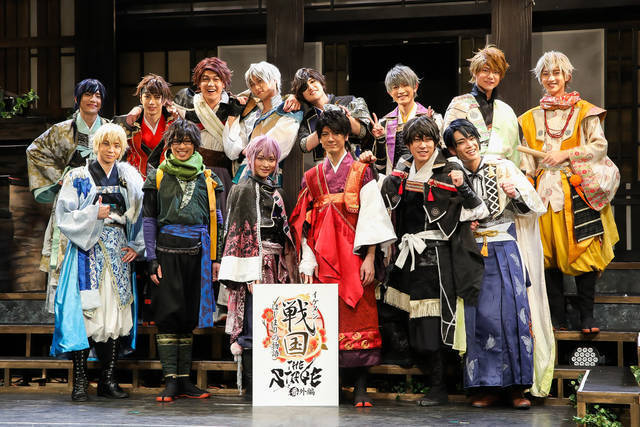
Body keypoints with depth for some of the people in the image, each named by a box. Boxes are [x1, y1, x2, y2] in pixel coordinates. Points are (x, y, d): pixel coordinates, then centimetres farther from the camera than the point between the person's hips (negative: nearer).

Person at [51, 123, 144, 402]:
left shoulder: (129, 178, 13)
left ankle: (108, 380, 5)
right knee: (84, 311, -10)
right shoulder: (78, 177, 4)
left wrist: (136, 246, 2)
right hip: (87, 251, -3)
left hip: (119, 252, 3)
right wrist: (95, 214, -12)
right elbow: (64, 216, -2)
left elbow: (140, 216, 14)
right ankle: (80, 381, -6)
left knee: (116, 313, 0)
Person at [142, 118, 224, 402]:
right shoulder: (157, 177, 6)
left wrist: (215, 257, 5)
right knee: (168, 315, -5)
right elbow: (148, 219, 4)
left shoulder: (208, 179, 11)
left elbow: (216, 220, 12)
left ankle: (184, 380, 10)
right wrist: (152, 259, -3)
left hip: (197, 253, 2)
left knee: (189, 315, 5)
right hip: (168, 252, -2)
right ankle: (171, 381, -4)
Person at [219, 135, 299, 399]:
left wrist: (287, 267, 16)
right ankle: (251, 385, -4)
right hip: (256, 264, -8)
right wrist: (251, 273, -19)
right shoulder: (245, 189, -7)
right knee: (254, 324, -8)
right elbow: (243, 231, -13)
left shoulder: (271, 189, 18)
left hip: (273, 265, 8)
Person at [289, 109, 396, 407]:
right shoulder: (312, 176, 13)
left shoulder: (361, 172, 4)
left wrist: (370, 258, -10)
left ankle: (360, 388, -3)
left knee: (358, 315, -6)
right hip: (323, 256, 3)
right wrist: (307, 262, 2)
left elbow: (371, 216, -2)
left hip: (354, 254, -2)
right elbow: (305, 223, 11)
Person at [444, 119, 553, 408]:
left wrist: (516, 194, -17)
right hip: (471, 252, 1)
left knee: (512, 311, -10)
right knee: (479, 314, -6)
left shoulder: (502, 167, 3)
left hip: (504, 249, -1)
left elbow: (534, 206, 2)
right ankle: (487, 386, 2)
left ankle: (517, 387, -4)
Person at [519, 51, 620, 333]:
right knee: (549, 254, -1)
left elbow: (600, 146, -2)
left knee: (582, 252, -9)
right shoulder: (532, 117, 17)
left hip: (578, 191, -3)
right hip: (546, 191, 3)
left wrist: (566, 154, -11)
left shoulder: (584, 112, 5)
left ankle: (587, 316, -2)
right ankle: (558, 318, 5)